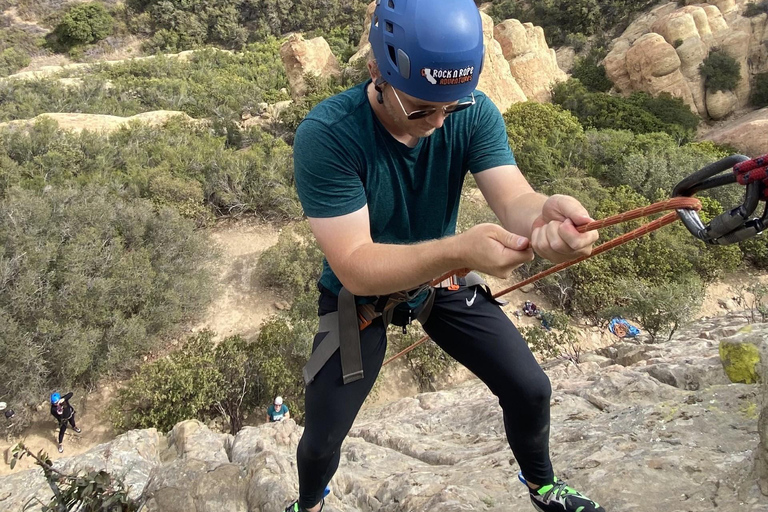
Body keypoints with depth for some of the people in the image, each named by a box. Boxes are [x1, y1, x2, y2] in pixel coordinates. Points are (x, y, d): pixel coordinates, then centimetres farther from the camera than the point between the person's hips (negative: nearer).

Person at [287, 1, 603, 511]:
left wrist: (546, 214, -56)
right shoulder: (325, 135, -32)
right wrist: (460, 248, -52)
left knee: (531, 389, 2)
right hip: (360, 294, -3)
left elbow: (513, 199, -30)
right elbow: (355, 267, -36)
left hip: (443, 278, 3)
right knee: (323, 437, 0)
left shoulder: (474, 112, -20)